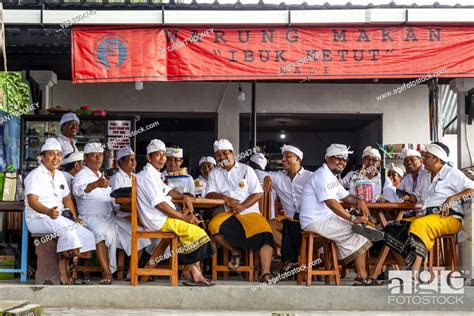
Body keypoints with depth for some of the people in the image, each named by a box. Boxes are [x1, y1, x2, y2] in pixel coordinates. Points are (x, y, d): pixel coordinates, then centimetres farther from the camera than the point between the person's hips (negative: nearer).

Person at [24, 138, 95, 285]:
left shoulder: (60, 175, 17)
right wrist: (48, 212, -38)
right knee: (66, 227, -35)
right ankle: (64, 272, -29)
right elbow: (32, 201, -19)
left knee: (87, 235, -13)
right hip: (38, 218, -8)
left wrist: (75, 217, 2)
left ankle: (65, 268, -16)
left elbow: (67, 198, 20)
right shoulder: (35, 175, -7)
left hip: (58, 218, 8)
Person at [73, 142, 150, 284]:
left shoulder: (102, 176, 24)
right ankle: (107, 273, -38)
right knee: (104, 232, -39)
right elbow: (78, 190, -27)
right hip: (92, 218, -7)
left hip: (109, 217, 7)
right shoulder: (81, 175, -3)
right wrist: (96, 184, -47)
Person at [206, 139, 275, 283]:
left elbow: (258, 193, 1)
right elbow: (209, 194, 5)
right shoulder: (214, 173, 16)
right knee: (214, 225, -32)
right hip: (228, 214, 1)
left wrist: (242, 206, -14)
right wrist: (224, 197, -15)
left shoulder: (246, 170, 9)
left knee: (266, 233, -30)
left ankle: (265, 273, -32)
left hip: (250, 211, -1)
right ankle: (235, 252, -6)